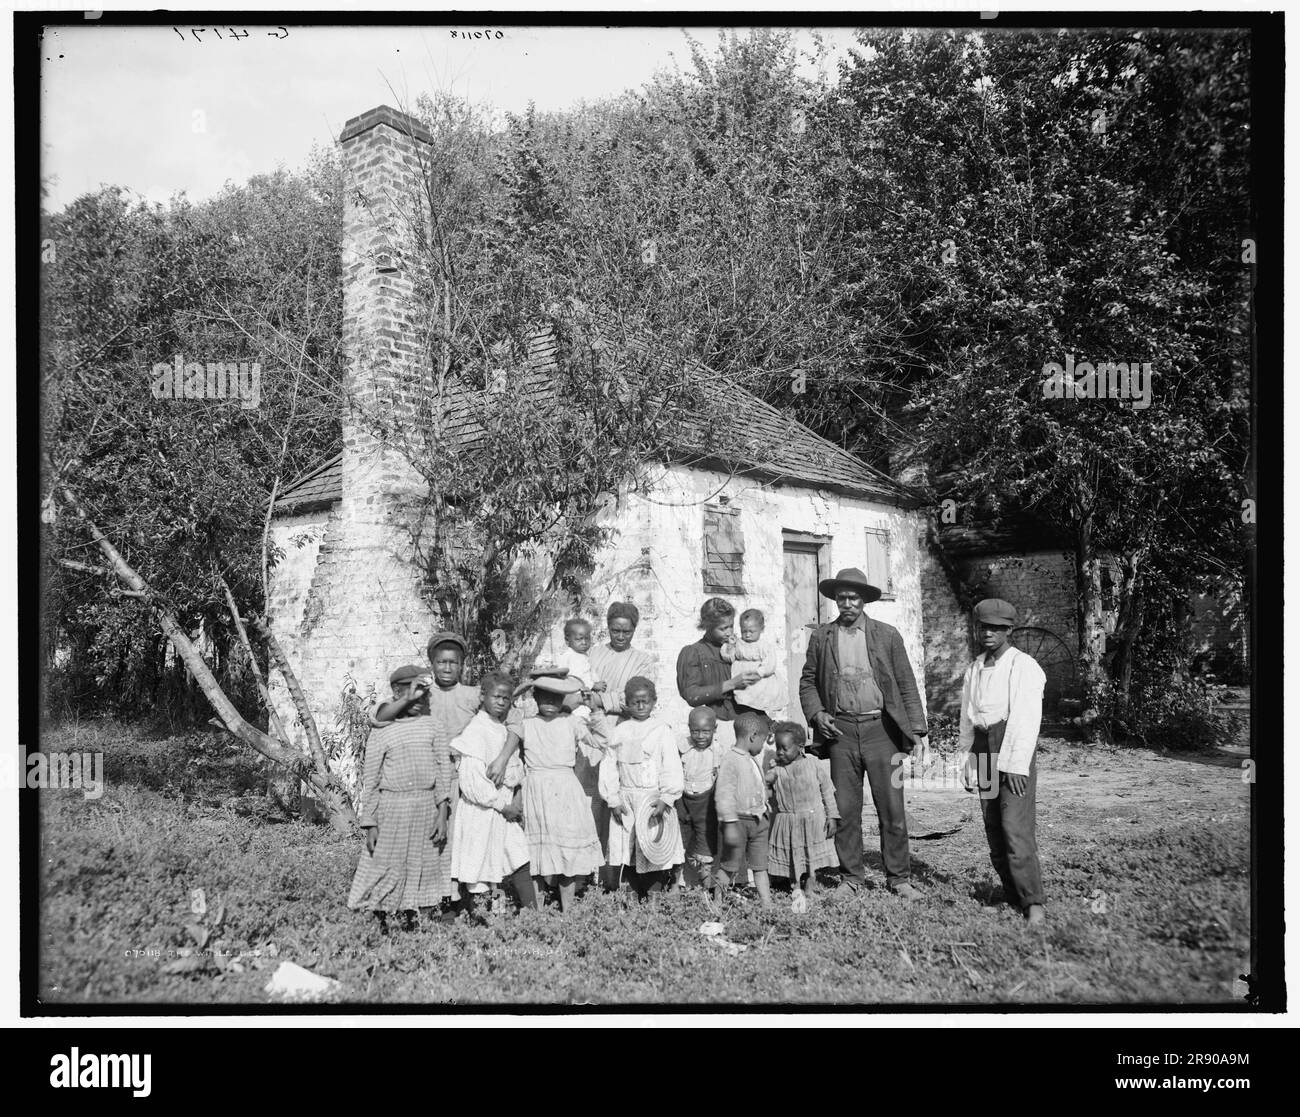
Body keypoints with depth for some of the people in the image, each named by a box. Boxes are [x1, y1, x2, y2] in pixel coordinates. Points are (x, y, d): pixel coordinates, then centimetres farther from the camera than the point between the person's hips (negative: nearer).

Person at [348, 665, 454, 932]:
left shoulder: (430, 723, 6)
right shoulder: (381, 731, -1)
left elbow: (444, 765, 3)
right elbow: (370, 780, 1)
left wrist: (442, 812, -4)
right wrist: (369, 823, -3)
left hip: (428, 806, 3)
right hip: (392, 807, -3)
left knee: (422, 866, 9)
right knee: (387, 868, 1)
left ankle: (410, 918, 23)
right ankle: (381, 925, 16)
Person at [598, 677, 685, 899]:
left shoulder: (662, 729, -1)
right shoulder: (620, 731, 7)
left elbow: (671, 767, -5)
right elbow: (609, 766, 7)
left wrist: (666, 798, -14)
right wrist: (613, 800, 0)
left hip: (653, 799, -3)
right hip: (626, 802, 3)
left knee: (654, 857, -3)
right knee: (629, 858, 8)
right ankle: (637, 902, 20)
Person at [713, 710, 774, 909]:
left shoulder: (753, 760, 12)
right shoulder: (730, 761, -16)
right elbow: (724, 794, -21)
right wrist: (730, 823, -25)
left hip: (758, 820, 8)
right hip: (739, 820, -8)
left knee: (760, 865, 11)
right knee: (729, 866, 2)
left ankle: (767, 903, 16)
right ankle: (718, 900, 16)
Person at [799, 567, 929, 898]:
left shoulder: (887, 635, 5)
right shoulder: (821, 637, 8)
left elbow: (906, 684, 6)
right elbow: (807, 682, 14)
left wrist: (916, 728, 0)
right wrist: (816, 713, -3)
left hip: (880, 729, -1)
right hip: (840, 731, 1)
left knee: (892, 808, 0)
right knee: (845, 809, 5)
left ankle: (899, 879, 12)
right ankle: (851, 877, 17)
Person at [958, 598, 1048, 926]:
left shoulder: (1023, 665, -4)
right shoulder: (974, 669, 16)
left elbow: (1026, 718, -11)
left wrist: (1016, 764, -18)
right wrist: (969, 764, 14)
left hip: (1015, 752, -6)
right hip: (984, 752, 6)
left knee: (1016, 828, -12)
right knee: (994, 831, 6)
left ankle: (1033, 903, -6)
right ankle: (1013, 896, 15)